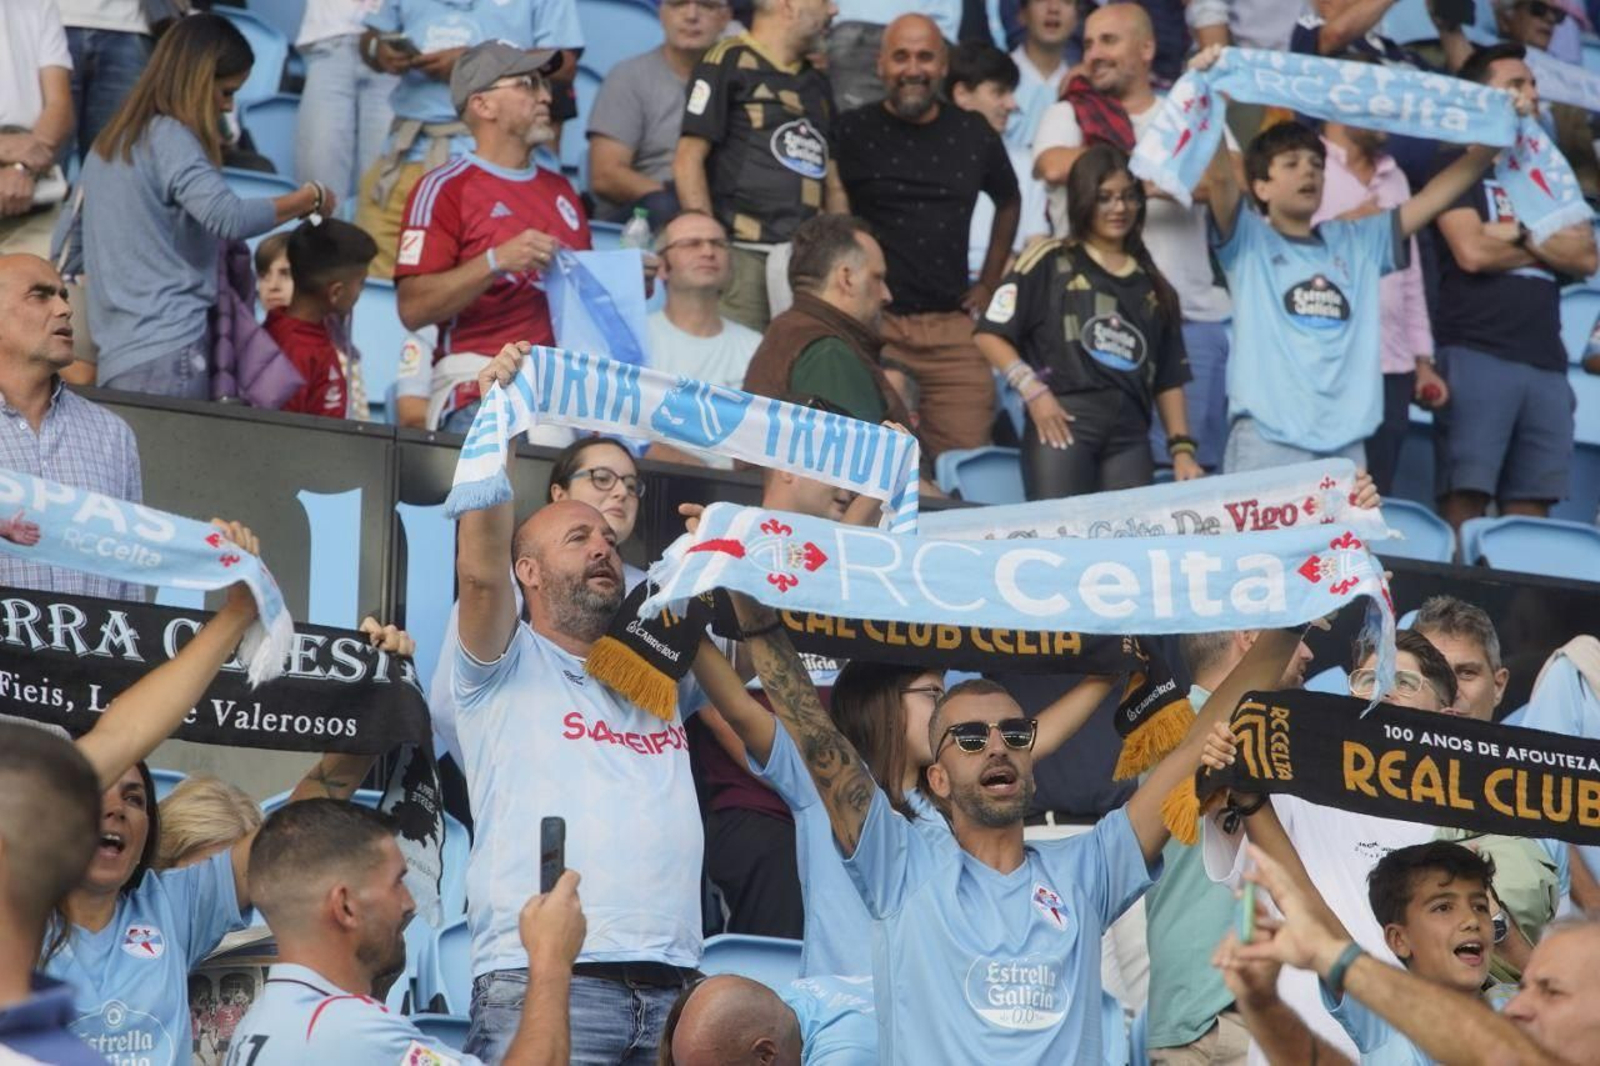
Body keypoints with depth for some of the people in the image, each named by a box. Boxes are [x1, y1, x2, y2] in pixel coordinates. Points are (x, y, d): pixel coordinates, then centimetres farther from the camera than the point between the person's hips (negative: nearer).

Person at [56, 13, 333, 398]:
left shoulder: (110, 141, 19)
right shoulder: (168, 137, -7)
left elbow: (66, 242, 26)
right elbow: (228, 217, -20)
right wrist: (310, 198, -7)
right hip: (167, 355, -8)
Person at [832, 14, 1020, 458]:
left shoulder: (974, 135, 10)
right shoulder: (850, 133, -2)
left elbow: (1009, 202, 29)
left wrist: (988, 284, 22)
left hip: (952, 329, 3)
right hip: (870, 326, -3)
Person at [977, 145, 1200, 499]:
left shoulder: (1152, 286, 21)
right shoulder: (1050, 262, 8)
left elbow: (1169, 379, 19)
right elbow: (990, 334, 3)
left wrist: (1182, 449, 10)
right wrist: (1033, 390, -8)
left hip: (1130, 433, 4)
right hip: (1062, 421, -4)